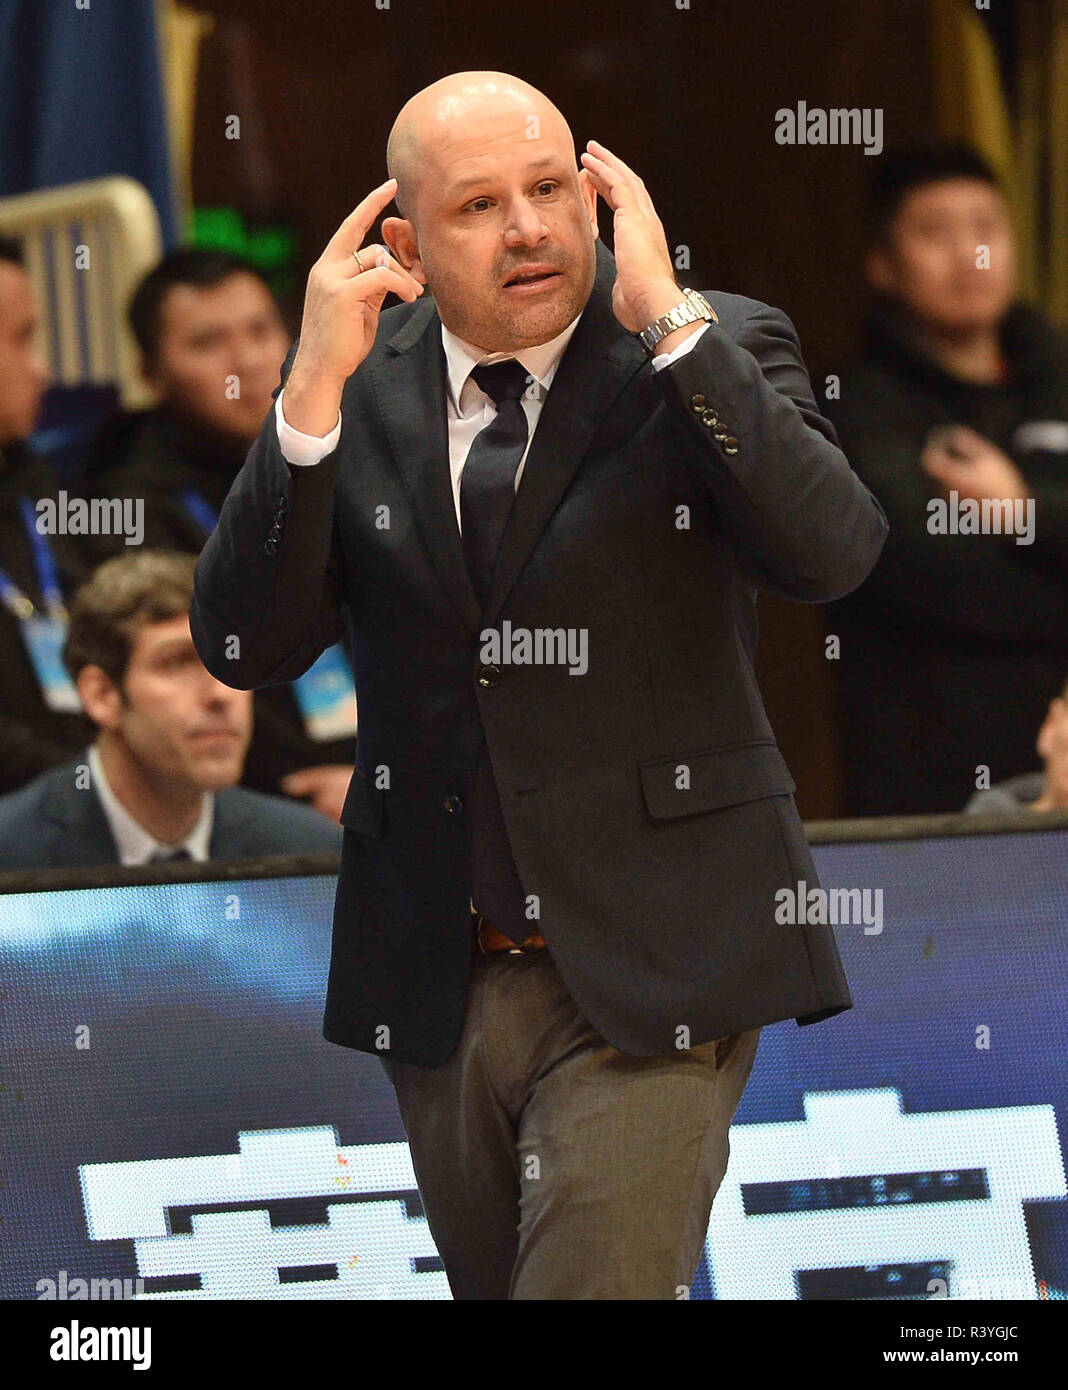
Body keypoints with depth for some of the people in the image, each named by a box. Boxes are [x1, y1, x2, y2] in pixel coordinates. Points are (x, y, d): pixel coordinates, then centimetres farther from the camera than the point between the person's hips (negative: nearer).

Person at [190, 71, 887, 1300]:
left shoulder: (716, 355, -3)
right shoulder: (358, 390, 4)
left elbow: (831, 553, -21)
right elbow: (244, 645, -6)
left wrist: (669, 319, -23)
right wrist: (316, 389, -17)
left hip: (648, 974, -4)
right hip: (438, 986, 4)